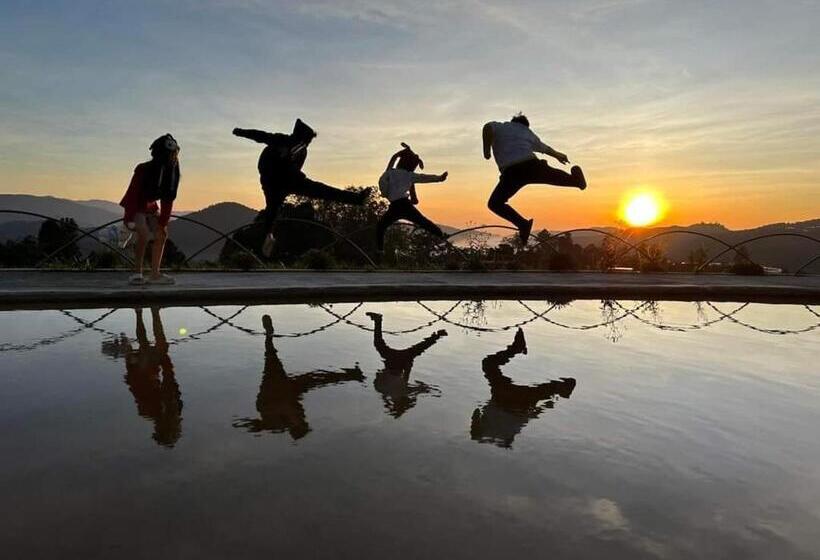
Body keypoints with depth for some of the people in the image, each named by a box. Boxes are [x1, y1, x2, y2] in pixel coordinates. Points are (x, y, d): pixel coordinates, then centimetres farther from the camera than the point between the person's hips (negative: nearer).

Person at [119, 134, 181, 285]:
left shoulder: (172, 173, -8)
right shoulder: (143, 170, -26)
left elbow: (168, 200, -5)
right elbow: (132, 194, -24)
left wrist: (163, 222, -8)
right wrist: (129, 220, -26)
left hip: (151, 208, 7)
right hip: (135, 207, -7)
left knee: (161, 235, -3)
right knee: (144, 234, -25)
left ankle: (154, 274, 2)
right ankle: (137, 273, -16)